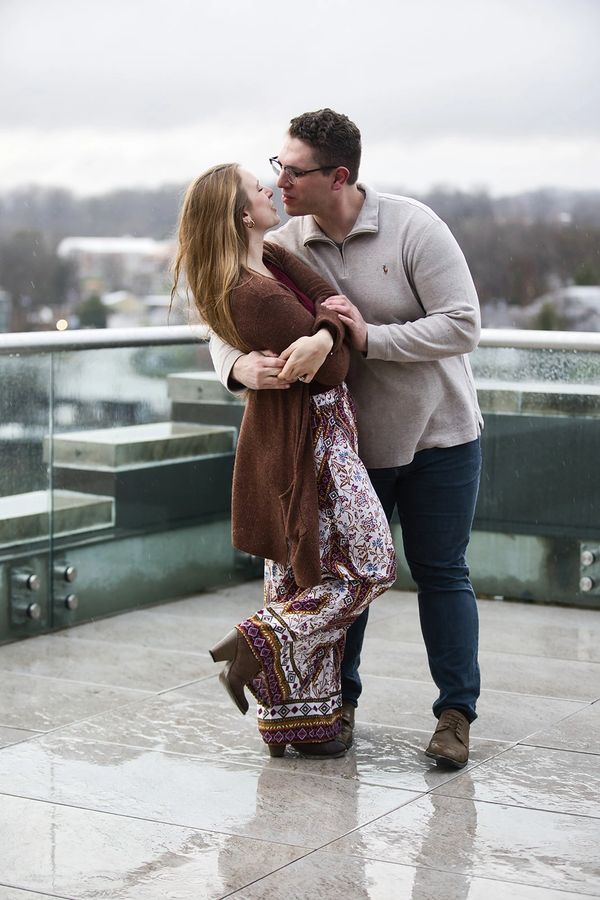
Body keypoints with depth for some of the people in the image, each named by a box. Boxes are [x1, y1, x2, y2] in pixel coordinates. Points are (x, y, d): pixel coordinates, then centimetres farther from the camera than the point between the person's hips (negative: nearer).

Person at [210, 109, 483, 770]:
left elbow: (462, 325, -21)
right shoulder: (284, 246, -7)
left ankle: (456, 714, 13)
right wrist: (241, 366, -30)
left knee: (440, 573, 3)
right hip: (349, 441, 3)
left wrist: (370, 338, -30)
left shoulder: (412, 227, -17)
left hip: (438, 437, -3)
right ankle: (339, 701, 25)